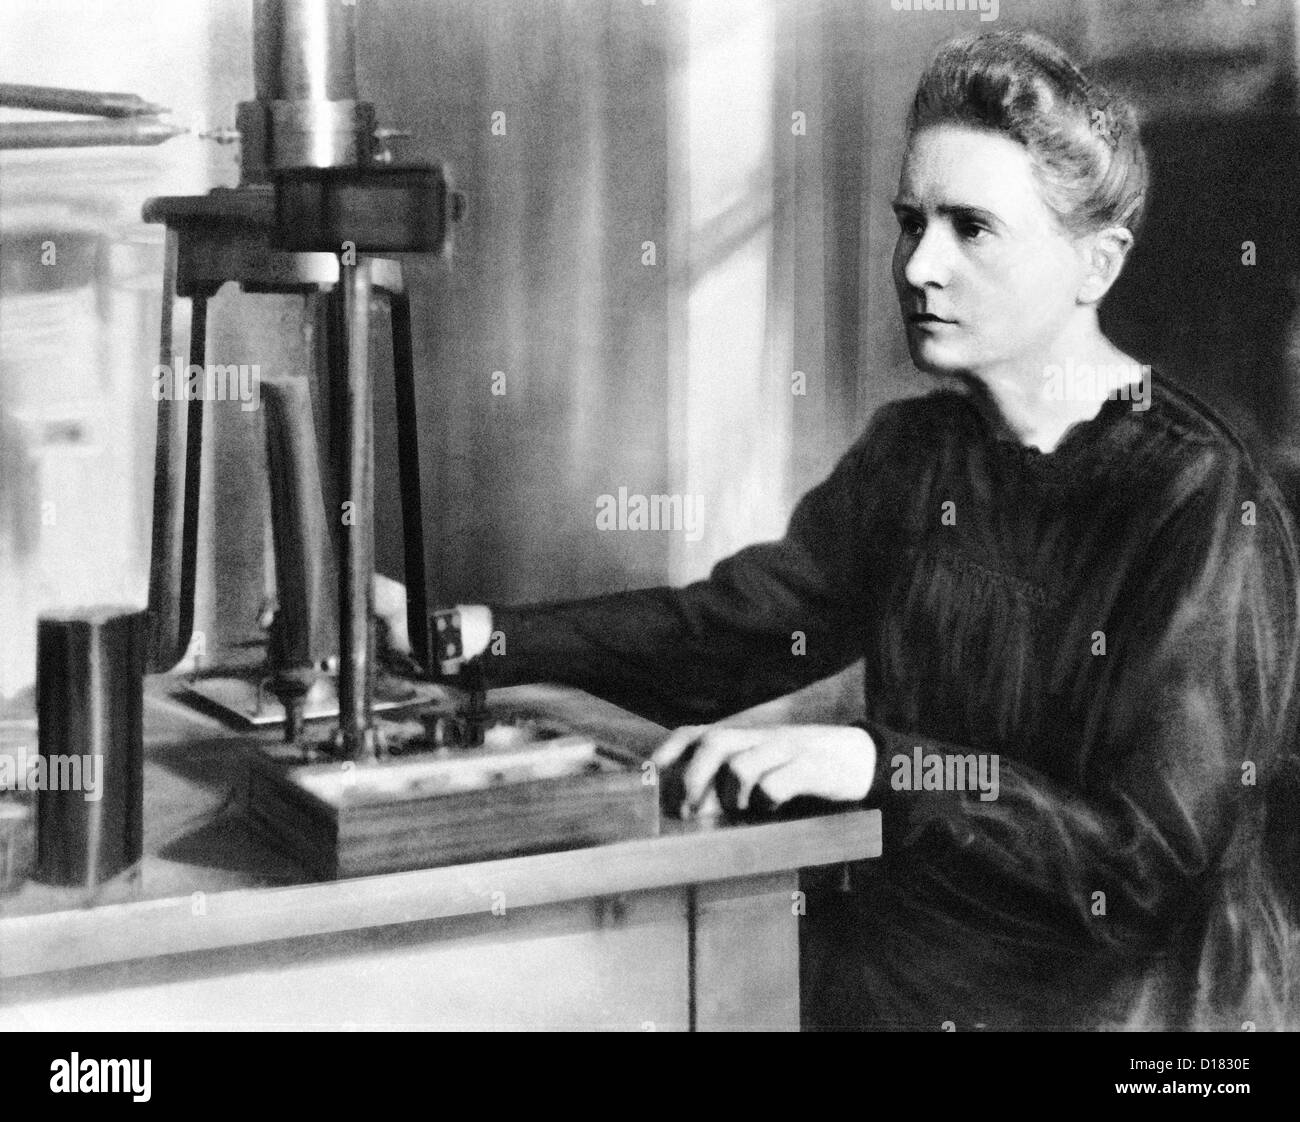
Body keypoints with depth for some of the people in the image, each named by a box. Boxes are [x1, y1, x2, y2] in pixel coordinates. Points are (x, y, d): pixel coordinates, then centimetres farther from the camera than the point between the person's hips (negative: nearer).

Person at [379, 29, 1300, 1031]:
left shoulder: (1202, 503, -16)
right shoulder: (914, 452, 5)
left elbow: (1151, 845, -19)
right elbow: (726, 630, 6)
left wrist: (874, 762, -29)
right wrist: (468, 636, -7)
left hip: (1125, 977, -5)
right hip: (914, 938, 5)